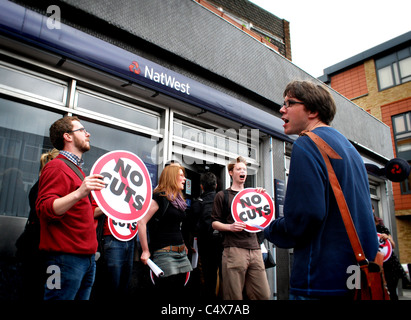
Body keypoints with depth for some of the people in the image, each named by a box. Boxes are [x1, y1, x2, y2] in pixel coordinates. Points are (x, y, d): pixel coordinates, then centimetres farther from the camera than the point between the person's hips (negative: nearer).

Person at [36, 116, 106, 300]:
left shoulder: (76, 169, 22)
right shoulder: (57, 167, -8)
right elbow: (45, 209, -21)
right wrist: (79, 193, -32)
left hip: (86, 256, 9)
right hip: (66, 257, -9)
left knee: (83, 296, 13)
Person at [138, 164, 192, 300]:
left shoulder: (178, 200, 16)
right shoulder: (160, 197, -10)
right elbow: (141, 222, -17)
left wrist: (183, 245, 17)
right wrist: (145, 251, -17)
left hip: (181, 253, 8)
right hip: (164, 253, -8)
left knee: (179, 292, 11)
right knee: (168, 294, -5)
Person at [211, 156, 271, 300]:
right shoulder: (222, 195, 8)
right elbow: (214, 223, 5)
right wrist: (230, 227, -15)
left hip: (254, 248, 5)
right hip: (234, 249, -4)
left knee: (263, 295, 2)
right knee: (235, 296, -4)